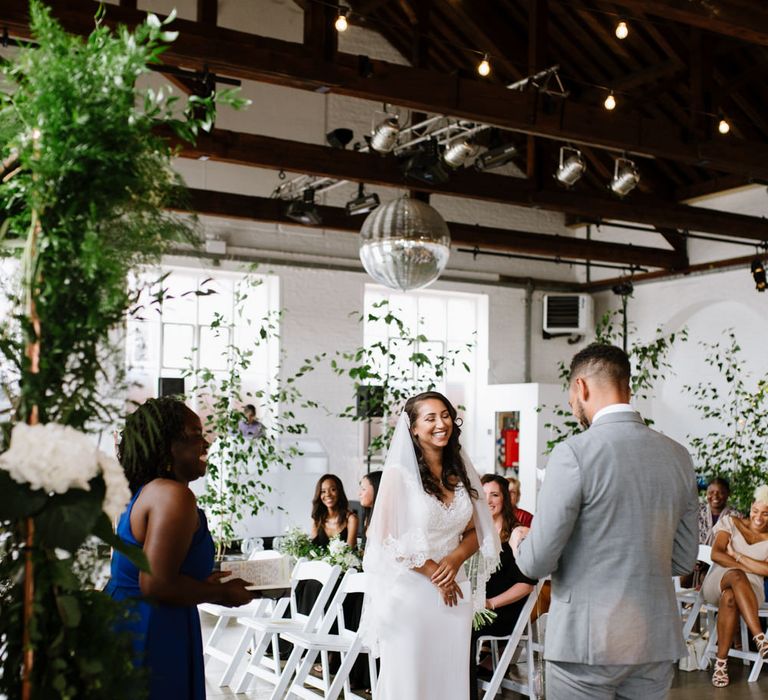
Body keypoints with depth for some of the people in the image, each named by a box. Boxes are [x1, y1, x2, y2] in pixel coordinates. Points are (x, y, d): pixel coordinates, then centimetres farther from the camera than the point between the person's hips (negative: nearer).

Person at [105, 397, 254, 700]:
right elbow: (156, 585, -24)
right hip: (149, 632, -10)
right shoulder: (174, 495, -18)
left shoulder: (147, 492, 14)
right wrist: (223, 593, -11)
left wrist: (205, 581, 18)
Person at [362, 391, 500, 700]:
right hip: (410, 592, -4)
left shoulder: (461, 472, 7)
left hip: (454, 592, 4)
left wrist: (456, 559, -9)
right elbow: (390, 539, -10)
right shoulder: (399, 473, -7)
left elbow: (475, 531, 11)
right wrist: (434, 573, -11)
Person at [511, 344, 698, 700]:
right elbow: (683, 560, 11)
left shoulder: (573, 453, -14)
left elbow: (537, 563, -13)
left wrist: (520, 541, 9)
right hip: (657, 642, 5)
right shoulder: (678, 456, 3)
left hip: (587, 643, -5)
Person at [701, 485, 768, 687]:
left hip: (749, 590, 0)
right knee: (736, 576, -39)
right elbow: (716, 554, -7)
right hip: (718, 581, 0)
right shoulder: (732, 523, 6)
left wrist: (736, 555, -12)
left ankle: (722, 662, -37)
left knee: (730, 598, -39)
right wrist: (749, 567, -14)